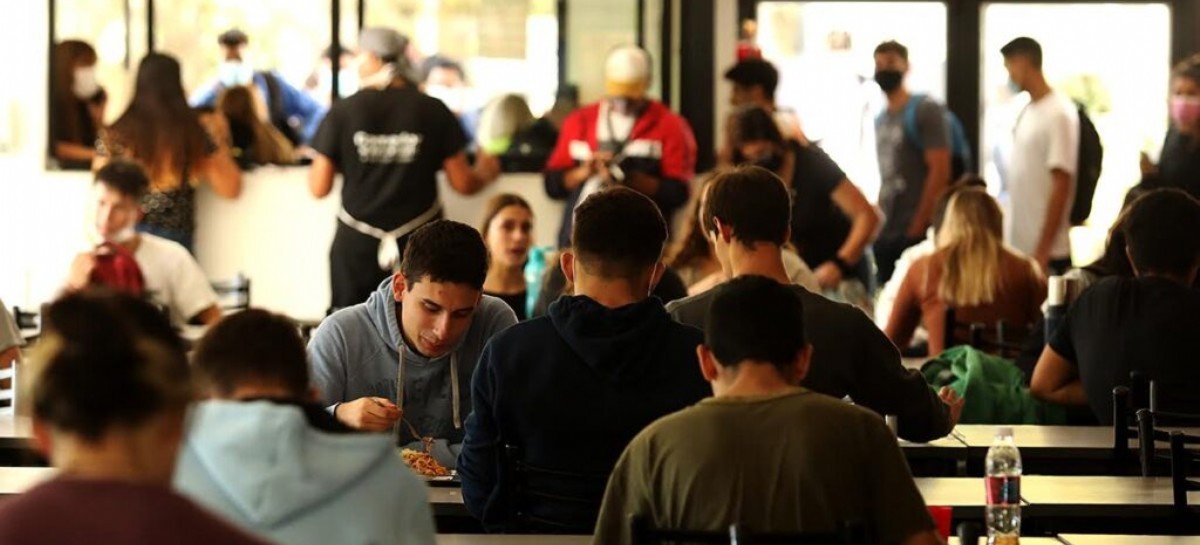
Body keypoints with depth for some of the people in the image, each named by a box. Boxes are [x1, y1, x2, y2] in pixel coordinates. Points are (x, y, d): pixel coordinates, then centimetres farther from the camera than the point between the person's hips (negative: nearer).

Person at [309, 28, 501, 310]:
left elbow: (319, 188, -2)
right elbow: (463, 183, 1)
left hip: (357, 244, 0)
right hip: (419, 242, 0)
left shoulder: (343, 111, -4)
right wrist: (485, 173, 23)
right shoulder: (433, 111, -3)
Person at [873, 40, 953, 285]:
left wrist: (918, 227, -15)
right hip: (885, 233, 8)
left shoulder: (925, 111, -6)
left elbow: (940, 172, -13)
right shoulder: (881, 119, 17)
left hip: (915, 233, -7)